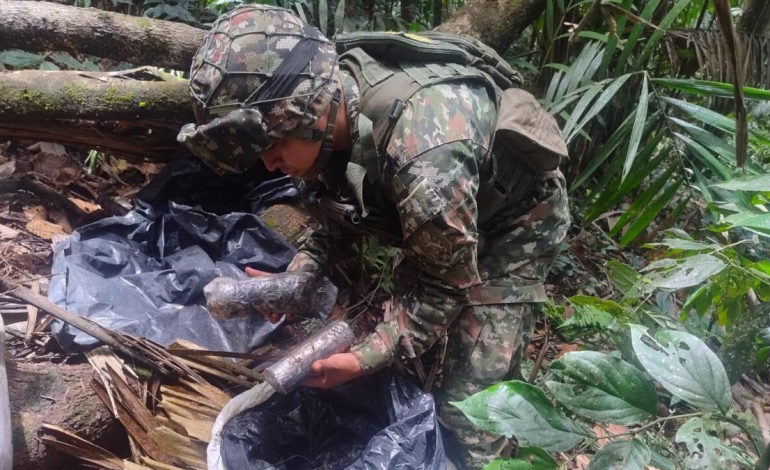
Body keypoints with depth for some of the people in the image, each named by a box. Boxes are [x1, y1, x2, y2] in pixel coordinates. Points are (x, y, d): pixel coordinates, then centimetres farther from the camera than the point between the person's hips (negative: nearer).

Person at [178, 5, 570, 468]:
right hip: (439, 220, 7)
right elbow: (342, 207, -1)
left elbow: (448, 283, -26)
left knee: (473, 399, -7)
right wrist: (295, 277, -15)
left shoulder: (423, 154, -43)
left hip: (513, 219, -7)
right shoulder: (330, 100, -18)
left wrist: (365, 359, -25)